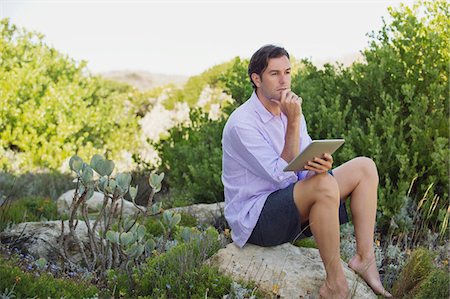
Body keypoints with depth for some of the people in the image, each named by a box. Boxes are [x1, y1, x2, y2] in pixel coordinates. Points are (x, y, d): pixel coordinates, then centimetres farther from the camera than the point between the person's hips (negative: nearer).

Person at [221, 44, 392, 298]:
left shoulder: (289, 110, 7)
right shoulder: (241, 124, -19)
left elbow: (308, 165, 2)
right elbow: (283, 175, -23)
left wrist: (322, 164, -22)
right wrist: (293, 122, -24)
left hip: (293, 206, 9)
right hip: (255, 219, -9)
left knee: (364, 167, -1)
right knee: (324, 185, -35)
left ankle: (365, 258, -9)